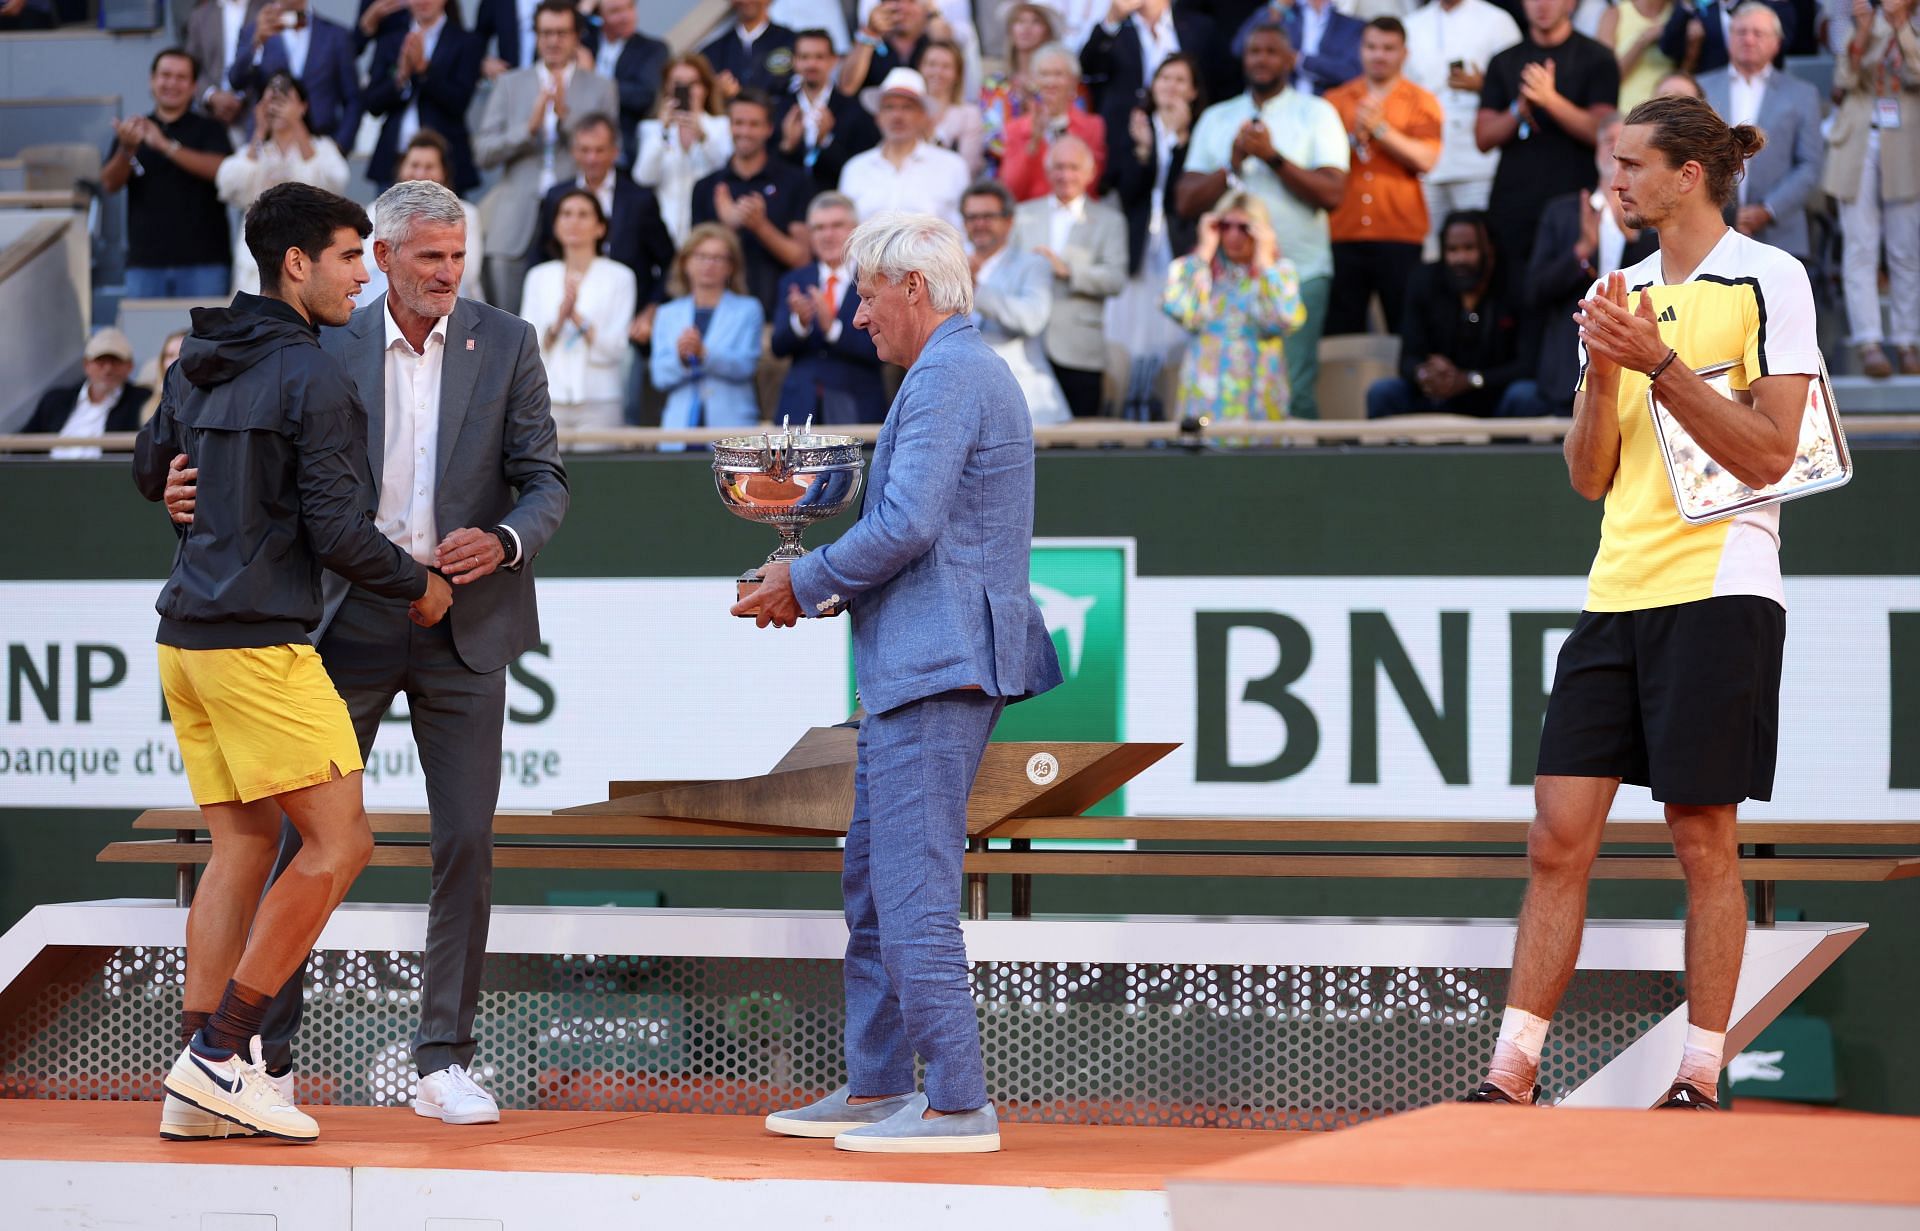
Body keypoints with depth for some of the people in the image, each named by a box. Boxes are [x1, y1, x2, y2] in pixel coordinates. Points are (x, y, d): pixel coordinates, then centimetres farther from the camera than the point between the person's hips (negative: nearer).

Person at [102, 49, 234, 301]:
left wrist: (165, 146, -19)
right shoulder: (133, 129, 13)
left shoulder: (208, 129, 8)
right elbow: (109, 185, 3)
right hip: (145, 261, 2)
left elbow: (219, 169, -12)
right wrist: (127, 149, -17)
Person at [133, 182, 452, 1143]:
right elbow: (339, 532, -14)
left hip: (187, 634, 9)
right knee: (338, 841, -5)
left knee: (243, 845, 11)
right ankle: (219, 1056, -8)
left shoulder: (196, 364, 13)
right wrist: (420, 586, 2)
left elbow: (149, 471, 28)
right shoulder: (314, 379, -12)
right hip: (259, 642, -9)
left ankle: (199, 1089, 6)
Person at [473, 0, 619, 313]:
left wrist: (566, 115, -12)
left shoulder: (600, 89, 10)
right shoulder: (510, 85, 14)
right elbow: (483, 151, 6)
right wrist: (529, 127, -10)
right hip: (515, 227, 2)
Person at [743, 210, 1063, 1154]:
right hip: (914, 667, 11)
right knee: (871, 883, 16)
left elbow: (907, 524, -23)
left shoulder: (947, 375, -13)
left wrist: (807, 583, -10)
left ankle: (958, 1106, -11)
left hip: (933, 668, -11)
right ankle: (873, 1087, 21)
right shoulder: (973, 372, 21)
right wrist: (823, 589, 16)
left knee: (914, 890, -11)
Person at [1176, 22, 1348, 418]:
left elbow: (1332, 194, -6)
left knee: (1294, 392, -9)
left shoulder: (1316, 113, 5)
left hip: (1300, 271, -3)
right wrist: (1233, 165, -8)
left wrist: (1273, 157, -12)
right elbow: (1187, 202, 7)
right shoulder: (1216, 119, 13)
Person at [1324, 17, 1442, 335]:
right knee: (1341, 330, 1)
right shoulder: (1335, 101, 11)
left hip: (1399, 236, -2)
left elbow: (1425, 160, -8)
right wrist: (1354, 137, -10)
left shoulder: (1420, 102, 5)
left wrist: (1380, 128, -12)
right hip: (1343, 234, 2)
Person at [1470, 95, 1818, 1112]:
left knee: (1703, 839, -3)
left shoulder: (1768, 280, -3)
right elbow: (1590, 476, 14)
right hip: (1616, 596, 6)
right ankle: (1513, 1073, 1)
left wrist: (1659, 364, -17)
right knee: (1557, 836, 0)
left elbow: (1769, 454, -10)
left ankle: (1701, 1076, 4)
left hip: (1718, 590, -6)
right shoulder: (1617, 295, 15)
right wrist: (1603, 378, -3)